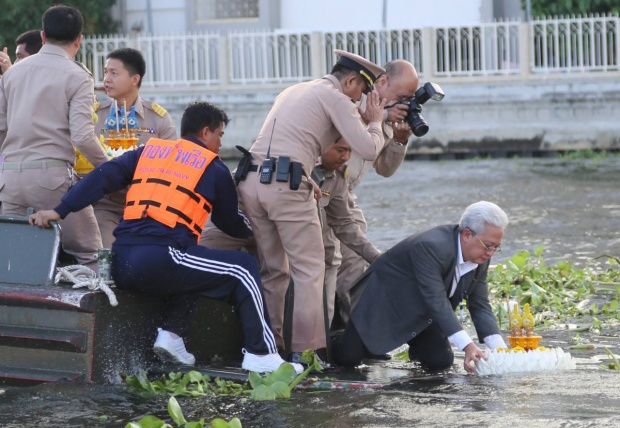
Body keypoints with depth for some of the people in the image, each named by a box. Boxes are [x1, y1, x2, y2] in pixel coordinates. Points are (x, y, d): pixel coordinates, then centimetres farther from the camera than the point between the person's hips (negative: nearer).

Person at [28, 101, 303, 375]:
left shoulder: (149, 151, 21)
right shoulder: (214, 169, 10)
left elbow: (103, 178, 9)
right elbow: (231, 225, 20)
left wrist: (59, 211, 5)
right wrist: (252, 229, 42)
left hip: (121, 265, 6)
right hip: (160, 258, -6)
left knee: (195, 270, 32)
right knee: (243, 268, 8)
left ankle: (171, 333, 16)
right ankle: (261, 355, 4)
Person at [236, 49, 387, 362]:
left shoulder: (293, 92, 27)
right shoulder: (336, 98, 2)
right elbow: (368, 149, -6)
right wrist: (375, 122, 15)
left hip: (251, 181, 8)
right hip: (287, 185, -8)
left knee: (272, 269, 14)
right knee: (310, 269, -2)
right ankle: (307, 347, -8)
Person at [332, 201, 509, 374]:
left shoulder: (480, 257, -10)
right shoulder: (430, 247, -35)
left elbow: (480, 305, -6)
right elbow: (436, 301, -38)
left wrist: (500, 348, -21)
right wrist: (467, 346, -44)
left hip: (421, 313, 7)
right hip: (384, 300, -7)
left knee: (441, 361, -9)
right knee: (348, 357, -13)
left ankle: (416, 346, 24)